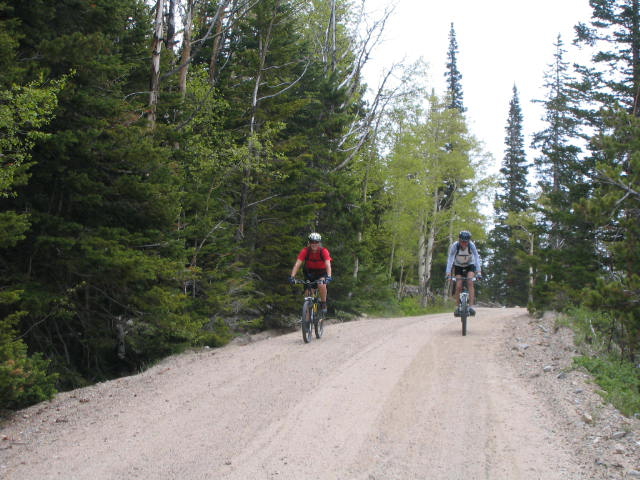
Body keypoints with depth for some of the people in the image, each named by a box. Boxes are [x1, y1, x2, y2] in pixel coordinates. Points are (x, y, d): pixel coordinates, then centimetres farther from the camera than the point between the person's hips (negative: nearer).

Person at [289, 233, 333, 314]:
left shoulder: (324, 251, -23)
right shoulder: (305, 251, -21)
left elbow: (328, 265, -35)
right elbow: (297, 264, -28)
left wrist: (329, 276, -52)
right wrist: (292, 276, -42)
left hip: (321, 272, -2)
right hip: (309, 273, 2)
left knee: (322, 285, -33)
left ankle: (323, 304, -9)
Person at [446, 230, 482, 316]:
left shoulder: (472, 245, -28)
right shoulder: (455, 245, -29)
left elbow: (477, 258, -34)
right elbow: (450, 259, -35)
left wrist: (479, 272, -46)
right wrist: (448, 272, -46)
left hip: (470, 265, 0)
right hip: (458, 266, 0)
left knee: (470, 283, -22)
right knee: (458, 286, -12)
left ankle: (471, 306, -23)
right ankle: (458, 307, 2)